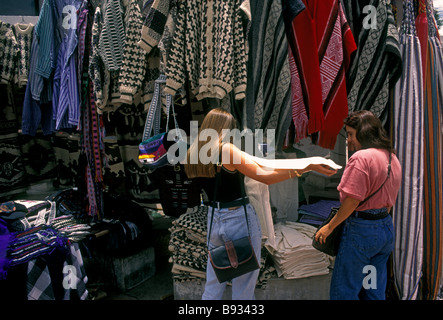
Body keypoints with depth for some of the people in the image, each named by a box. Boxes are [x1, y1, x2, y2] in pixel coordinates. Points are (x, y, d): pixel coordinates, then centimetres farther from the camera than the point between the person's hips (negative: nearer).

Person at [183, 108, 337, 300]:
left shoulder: (193, 152, 4)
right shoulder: (226, 149, -15)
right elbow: (266, 177, -20)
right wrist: (308, 167, -19)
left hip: (213, 219, 7)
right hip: (239, 218, -7)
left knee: (213, 285, 19)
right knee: (244, 284, 10)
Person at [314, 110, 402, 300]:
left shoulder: (361, 157, -17)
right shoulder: (393, 158, 12)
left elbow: (353, 199, -21)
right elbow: (390, 200, 17)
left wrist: (329, 227, -13)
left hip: (361, 230, -9)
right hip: (386, 228, 10)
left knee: (343, 291, 1)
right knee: (375, 290, 18)